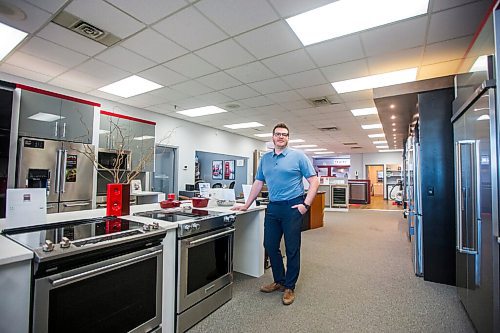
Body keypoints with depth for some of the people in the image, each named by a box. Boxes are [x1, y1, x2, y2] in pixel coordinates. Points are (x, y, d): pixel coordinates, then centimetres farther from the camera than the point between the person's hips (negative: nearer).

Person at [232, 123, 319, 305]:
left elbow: (314, 181, -5)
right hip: (272, 207, 5)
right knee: (270, 246, 12)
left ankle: (289, 287, 26)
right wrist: (246, 205, 13)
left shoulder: (298, 156, -3)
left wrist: (306, 204, -13)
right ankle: (279, 281, 34)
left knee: (292, 249, 6)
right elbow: (258, 183, 14)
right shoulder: (265, 158, 10)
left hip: (292, 207, -4)